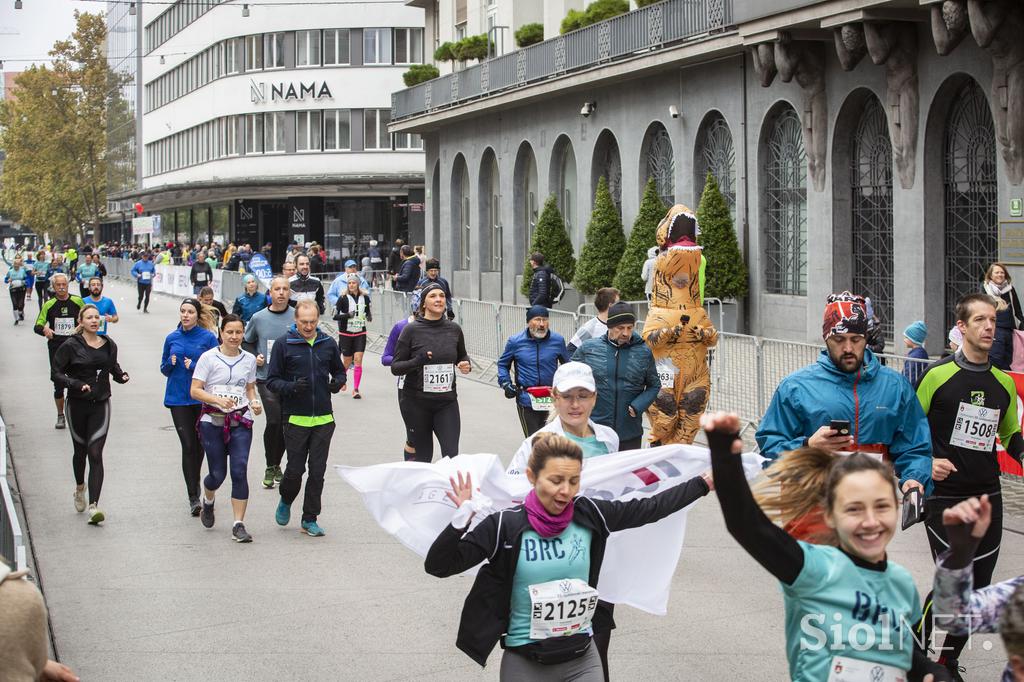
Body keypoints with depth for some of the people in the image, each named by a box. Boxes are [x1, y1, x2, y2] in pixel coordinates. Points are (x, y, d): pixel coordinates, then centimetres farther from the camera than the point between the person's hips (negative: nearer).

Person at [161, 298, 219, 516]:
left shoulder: (208, 338, -2)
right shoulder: (172, 338, 7)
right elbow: (164, 369, 14)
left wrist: (194, 366, -16)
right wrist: (171, 363, -8)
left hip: (202, 398, -1)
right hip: (178, 398, 1)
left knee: (199, 444, 11)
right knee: (188, 445, -6)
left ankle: (194, 482, 36)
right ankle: (193, 497, -5)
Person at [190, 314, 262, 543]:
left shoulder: (249, 359, 6)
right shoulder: (209, 357, -5)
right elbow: (195, 390, -8)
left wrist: (254, 402, -2)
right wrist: (218, 400, -23)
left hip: (241, 422, 2)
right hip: (213, 421, -2)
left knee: (239, 471, -10)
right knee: (218, 474, 4)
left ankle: (239, 525, -6)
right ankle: (208, 502, 41)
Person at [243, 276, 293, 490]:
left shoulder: (297, 317, -2)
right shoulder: (259, 318, 1)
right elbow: (247, 342, 16)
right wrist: (255, 357, -1)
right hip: (266, 378, -1)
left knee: (286, 424, 8)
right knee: (274, 420, -16)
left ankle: (276, 466, 27)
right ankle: (270, 468, 0)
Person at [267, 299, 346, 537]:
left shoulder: (328, 344, 6)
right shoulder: (283, 345, -2)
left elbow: (339, 372, 19)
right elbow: (272, 380, -1)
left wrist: (337, 383, -4)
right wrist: (291, 387, -20)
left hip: (324, 419, 2)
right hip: (296, 418, -2)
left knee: (317, 471, 3)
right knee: (295, 469, 1)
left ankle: (310, 519, 13)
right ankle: (285, 501, 31)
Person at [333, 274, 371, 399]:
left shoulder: (365, 298, 1)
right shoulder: (343, 298, -8)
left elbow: (368, 311, 18)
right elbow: (335, 315, -9)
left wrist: (369, 316, -4)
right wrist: (347, 315, -24)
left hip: (360, 334, 2)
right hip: (346, 334, -2)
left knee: (358, 360, -8)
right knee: (347, 362, 7)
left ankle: (355, 389, -5)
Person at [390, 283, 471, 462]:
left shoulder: (454, 329, 4)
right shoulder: (411, 330, -5)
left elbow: (462, 356, 23)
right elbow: (395, 367, -4)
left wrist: (466, 365, 0)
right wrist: (417, 361, -22)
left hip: (447, 402, 2)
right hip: (418, 402, -2)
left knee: (452, 457, -11)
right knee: (423, 457, 7)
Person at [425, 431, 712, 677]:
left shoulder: (589, 514, -3)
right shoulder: (505, 525, -12)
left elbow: (649, 509, 8)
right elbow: (437, 565, -12)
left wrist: (704, 482, 11)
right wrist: (461, 518, -26)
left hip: (581, 659, 2)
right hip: (525, 662, -2)